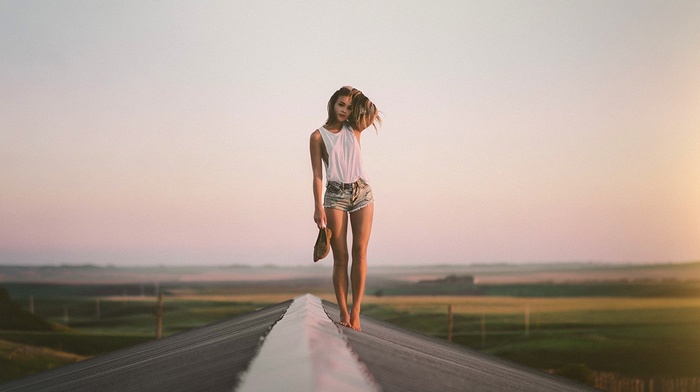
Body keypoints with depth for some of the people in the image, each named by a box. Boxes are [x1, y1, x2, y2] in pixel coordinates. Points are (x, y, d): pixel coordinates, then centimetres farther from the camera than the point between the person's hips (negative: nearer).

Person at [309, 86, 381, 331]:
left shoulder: (353, 130, 10)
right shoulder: (319, 136, 0)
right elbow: (317, 174, -4)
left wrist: (360, 99, -4)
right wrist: (318, 207, -11)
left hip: (362, 192, 3)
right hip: (335, 194, -3)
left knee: (360, 253, -4)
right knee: (340, 257, -3)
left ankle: (355, 312, -4)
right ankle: (343, 313, 0)